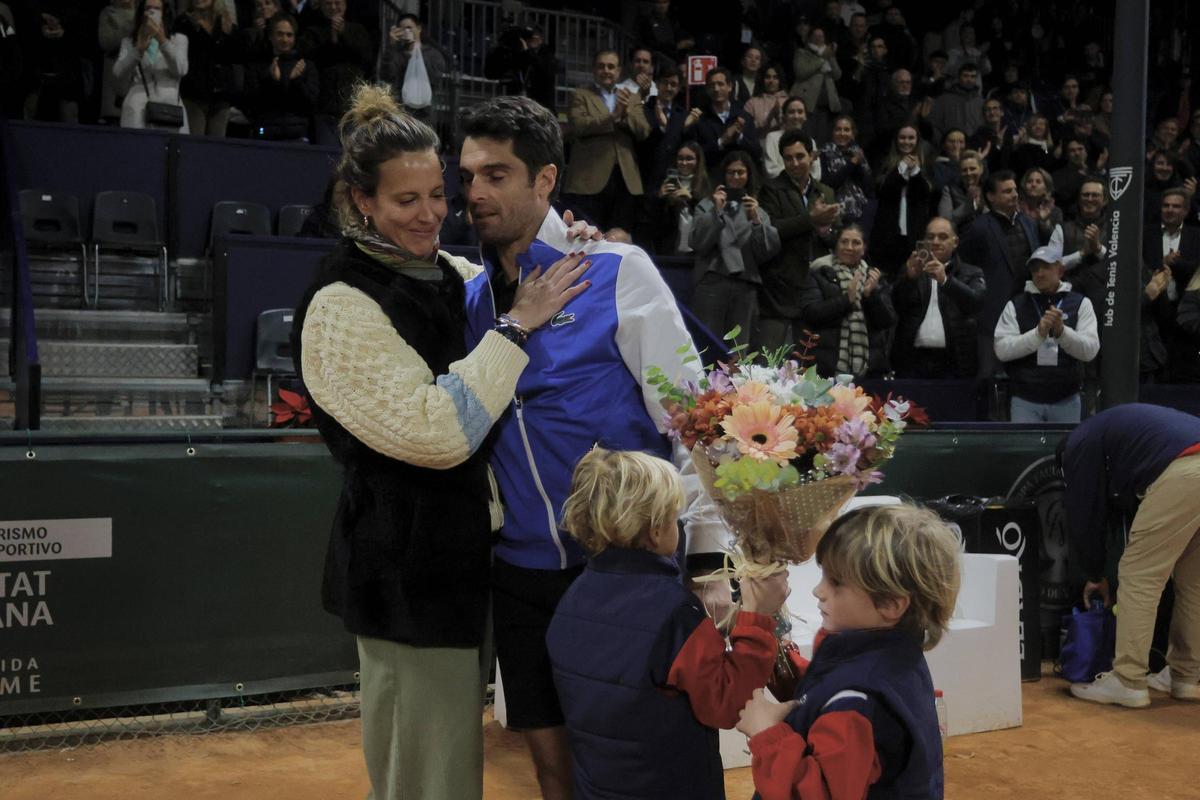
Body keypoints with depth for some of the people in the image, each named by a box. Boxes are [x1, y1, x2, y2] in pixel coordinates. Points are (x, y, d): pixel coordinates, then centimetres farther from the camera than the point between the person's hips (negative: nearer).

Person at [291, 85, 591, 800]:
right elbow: (437, 432, -26)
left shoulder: (454, 275, 6)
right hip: (410, 572, -7)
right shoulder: (341, 309, -16)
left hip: (471, 552, 8)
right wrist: (516, 324, -20)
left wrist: (568, 254, 3)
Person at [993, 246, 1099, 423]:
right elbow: (1002, 349, -10)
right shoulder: (1015, 305, 3)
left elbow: (1090, 349, -8)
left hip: (1066, 401, 1)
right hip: (1025, 401, -1)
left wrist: (1061, 331, -25)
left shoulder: (1080, 303, 3)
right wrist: (1038, 333, -22)